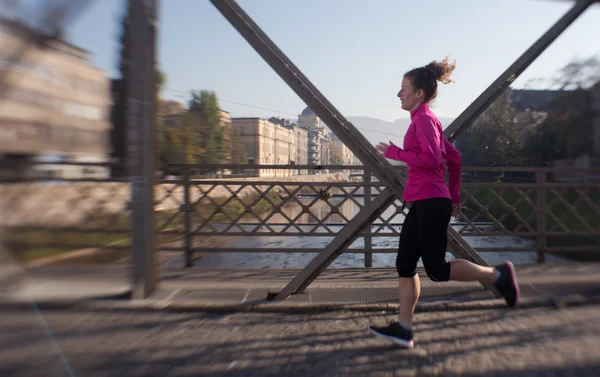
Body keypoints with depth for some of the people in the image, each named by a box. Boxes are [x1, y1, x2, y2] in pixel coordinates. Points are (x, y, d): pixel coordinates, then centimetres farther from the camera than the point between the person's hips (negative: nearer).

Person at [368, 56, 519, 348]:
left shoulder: (424, 118, -9)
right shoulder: (426, 120, 19)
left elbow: (431, 159, -22)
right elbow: (454, 157, 23)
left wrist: (395, 153, -12)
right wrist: (453, 194, 24)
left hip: (430, 203, -10)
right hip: (422, 203, 10)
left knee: (437, 270, -3)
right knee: (405, 265, 7)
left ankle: (497, 274, 11)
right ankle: (403, 328, 11)